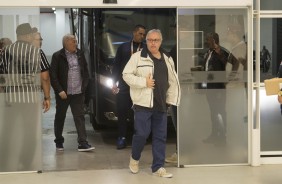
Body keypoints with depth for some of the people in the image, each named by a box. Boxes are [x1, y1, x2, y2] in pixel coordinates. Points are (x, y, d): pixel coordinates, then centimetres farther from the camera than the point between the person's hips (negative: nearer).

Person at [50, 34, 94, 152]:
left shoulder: (80, 54, 7)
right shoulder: (57, 56, -6)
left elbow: (85, 71, 14)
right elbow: (53, 75, -8)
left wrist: (84, 86, 5)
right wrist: (59, 90, -13)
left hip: (78, 93, 3)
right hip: (63, 93, -3)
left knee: (80, 117, -2)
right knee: (60, 117, 10)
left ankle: (82, 143, -2)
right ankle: (59, 142, 25)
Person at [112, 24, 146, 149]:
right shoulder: (123, 47, 11)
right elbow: (116, 65, 11)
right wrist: (114, 82, 4)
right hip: (124, 86, 2)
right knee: (122, 112, 2)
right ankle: (122, 138, 10)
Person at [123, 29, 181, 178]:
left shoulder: (167, 59, 12)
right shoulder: (137, 56, -4)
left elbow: (173, 81, 17)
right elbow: (126, 75, -8)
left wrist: (171, 100, 10)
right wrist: (144, 82, -16)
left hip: (161, 104, 5)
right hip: (143, 103, -5)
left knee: (160, 136, 6)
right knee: (141, 134, -5)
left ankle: (158, 167, 16)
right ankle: (134, 158, 24)